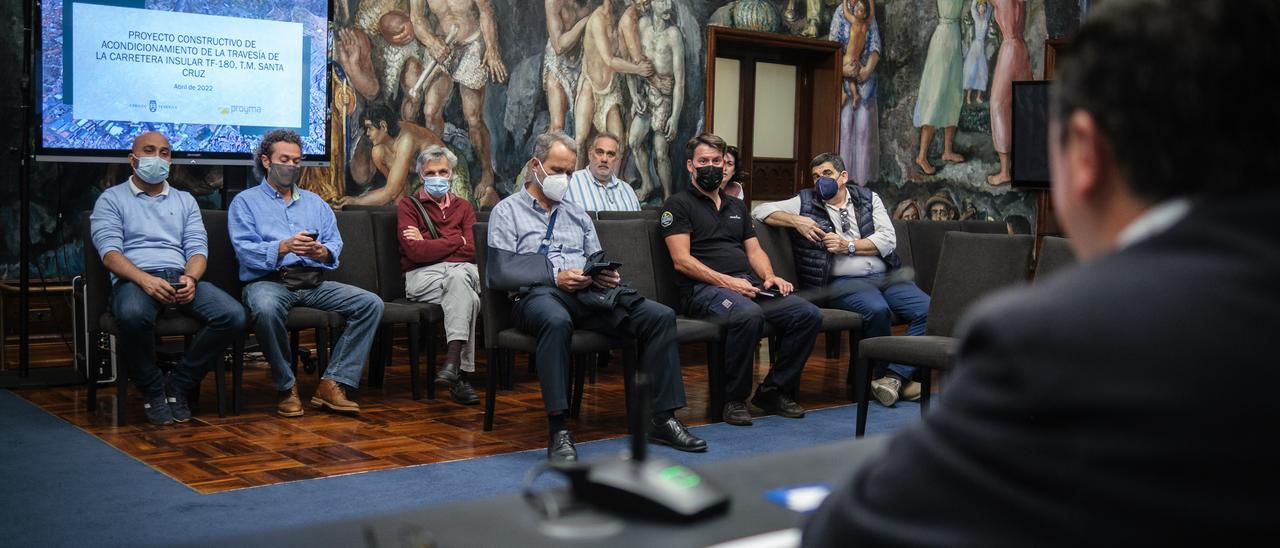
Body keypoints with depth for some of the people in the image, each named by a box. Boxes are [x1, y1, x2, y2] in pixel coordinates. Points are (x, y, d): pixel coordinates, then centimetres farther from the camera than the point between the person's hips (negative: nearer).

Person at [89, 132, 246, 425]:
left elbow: (198, 248, 12)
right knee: (133, 315, -41)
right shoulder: (111, 199, 12)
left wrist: (190, 277, -12)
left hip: (182, 278, 4)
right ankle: (152, 389, -13)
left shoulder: (185, 201, 24)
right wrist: (145, 279, -22)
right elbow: (109, 252, -2)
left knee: (233, 315, -25)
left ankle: (178, 384, -8)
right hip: (134, 279, -3)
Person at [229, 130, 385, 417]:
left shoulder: (315, 203, 25)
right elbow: (245, 250, -6)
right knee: (266, 308, -41)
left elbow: (335, 244, 12)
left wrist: (322, 252, -13)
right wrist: (283, 247, -23)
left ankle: (332, 384, -21)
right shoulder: (246, 202, 11)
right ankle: (286, 388, -20)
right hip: (268, 280, -4)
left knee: (371, 303, -18)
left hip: (314, 282, 5)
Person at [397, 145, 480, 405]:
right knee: (468, 299, -36)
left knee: (457, 277, -39)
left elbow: (471, 249, 6)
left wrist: (430, 245, 1)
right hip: (423, 276, -2)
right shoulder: (408, 206, 12)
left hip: (462, 271, 2)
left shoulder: (463, 207, 24)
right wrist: (456, 241, 3)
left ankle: (453, 362, -45)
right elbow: (414, 252, -6)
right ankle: (461, 374, -39)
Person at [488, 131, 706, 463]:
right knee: (556, 320, -43)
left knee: (661, 316, -17)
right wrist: (555, 277, -13)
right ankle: (558, 430, -42)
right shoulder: (507, 211, 11)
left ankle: (662, 419, -17)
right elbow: (501, 272, -2)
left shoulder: (578, 215, 29)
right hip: (538, 293, -5)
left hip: (589, 293, 5)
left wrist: (607, 275, 1)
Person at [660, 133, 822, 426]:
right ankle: (734, 398, -21)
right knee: (749, 314, -38)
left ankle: (774, 391, -5)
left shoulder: (737, 206, 28)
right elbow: (682, 260, -5)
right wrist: (727, 281, -17)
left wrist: (769, 277, 0)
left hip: (751, 286, 7)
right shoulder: (678, 205, 6)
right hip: (705, 289, -6)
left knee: (809, 314, -16)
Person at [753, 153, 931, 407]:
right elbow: (760, 210, 6)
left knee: (929, 310, -21)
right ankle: (901, 378, -13)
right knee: (877, 310, -34)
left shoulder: (868, 198, 17)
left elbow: (888, 240, 6)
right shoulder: (806, 202, 13)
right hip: (843, 282, -4)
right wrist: (796, 221, -7)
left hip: (886, 276, 4)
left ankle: (895, 375, -19)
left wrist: (849, 246, -6)